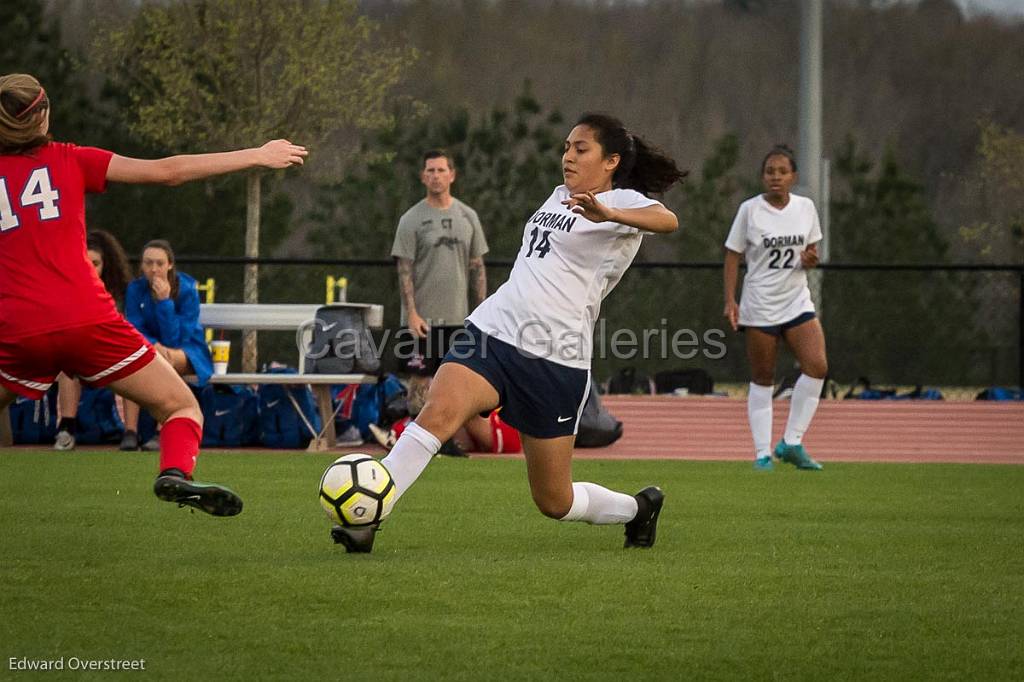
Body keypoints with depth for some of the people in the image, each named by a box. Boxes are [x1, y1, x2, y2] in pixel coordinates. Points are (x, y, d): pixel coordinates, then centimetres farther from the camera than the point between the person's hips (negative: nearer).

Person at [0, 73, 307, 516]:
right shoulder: (68, 160, 6)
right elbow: (166, 172, 4)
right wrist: (256, 157, 9)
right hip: (86, 321, -1)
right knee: (182, 407, 8)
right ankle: (175, 471, -20)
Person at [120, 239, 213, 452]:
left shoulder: (187, 289, -16)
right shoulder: (135, 289, -7)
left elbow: (175, 339, -21)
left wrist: (165, 301, -31)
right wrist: (154, 345, -31)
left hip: (188, 353, -3)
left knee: (164, 360, -38)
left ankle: (163, 434, -40)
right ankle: (130, 432, -38)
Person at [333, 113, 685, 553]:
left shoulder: (623, 201, -3)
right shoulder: (560, 196, 20)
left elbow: (666, 220, -27)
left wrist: (608, 213, -45)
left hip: (556, 360, -5)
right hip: (492, 329, 5)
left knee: (555, 502, 3)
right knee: (438, 412, -25)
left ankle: (638, 506, 34)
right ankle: (365, 521, -32)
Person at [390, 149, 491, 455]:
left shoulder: (467, 217, 9)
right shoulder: (411, 220, -3)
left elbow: (477, 266, 11)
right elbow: (404, 269, -7)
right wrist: (411, 313, -16)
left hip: (458, 316, 4)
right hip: (422, 318, -4)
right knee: (420, 377, -4)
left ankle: (446, 438, 11)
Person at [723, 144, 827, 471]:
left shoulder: (806, 207, 4)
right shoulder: (749, 210, -5)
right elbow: (733, 255, -1)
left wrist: (810, 259, -9)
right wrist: (730, 300, -9)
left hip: (797, 301, 3)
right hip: (759, 306, -3)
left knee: (817, 366, -14)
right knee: (762, 379, 2)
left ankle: (791, 443, -4)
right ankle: (762, 453, 8)